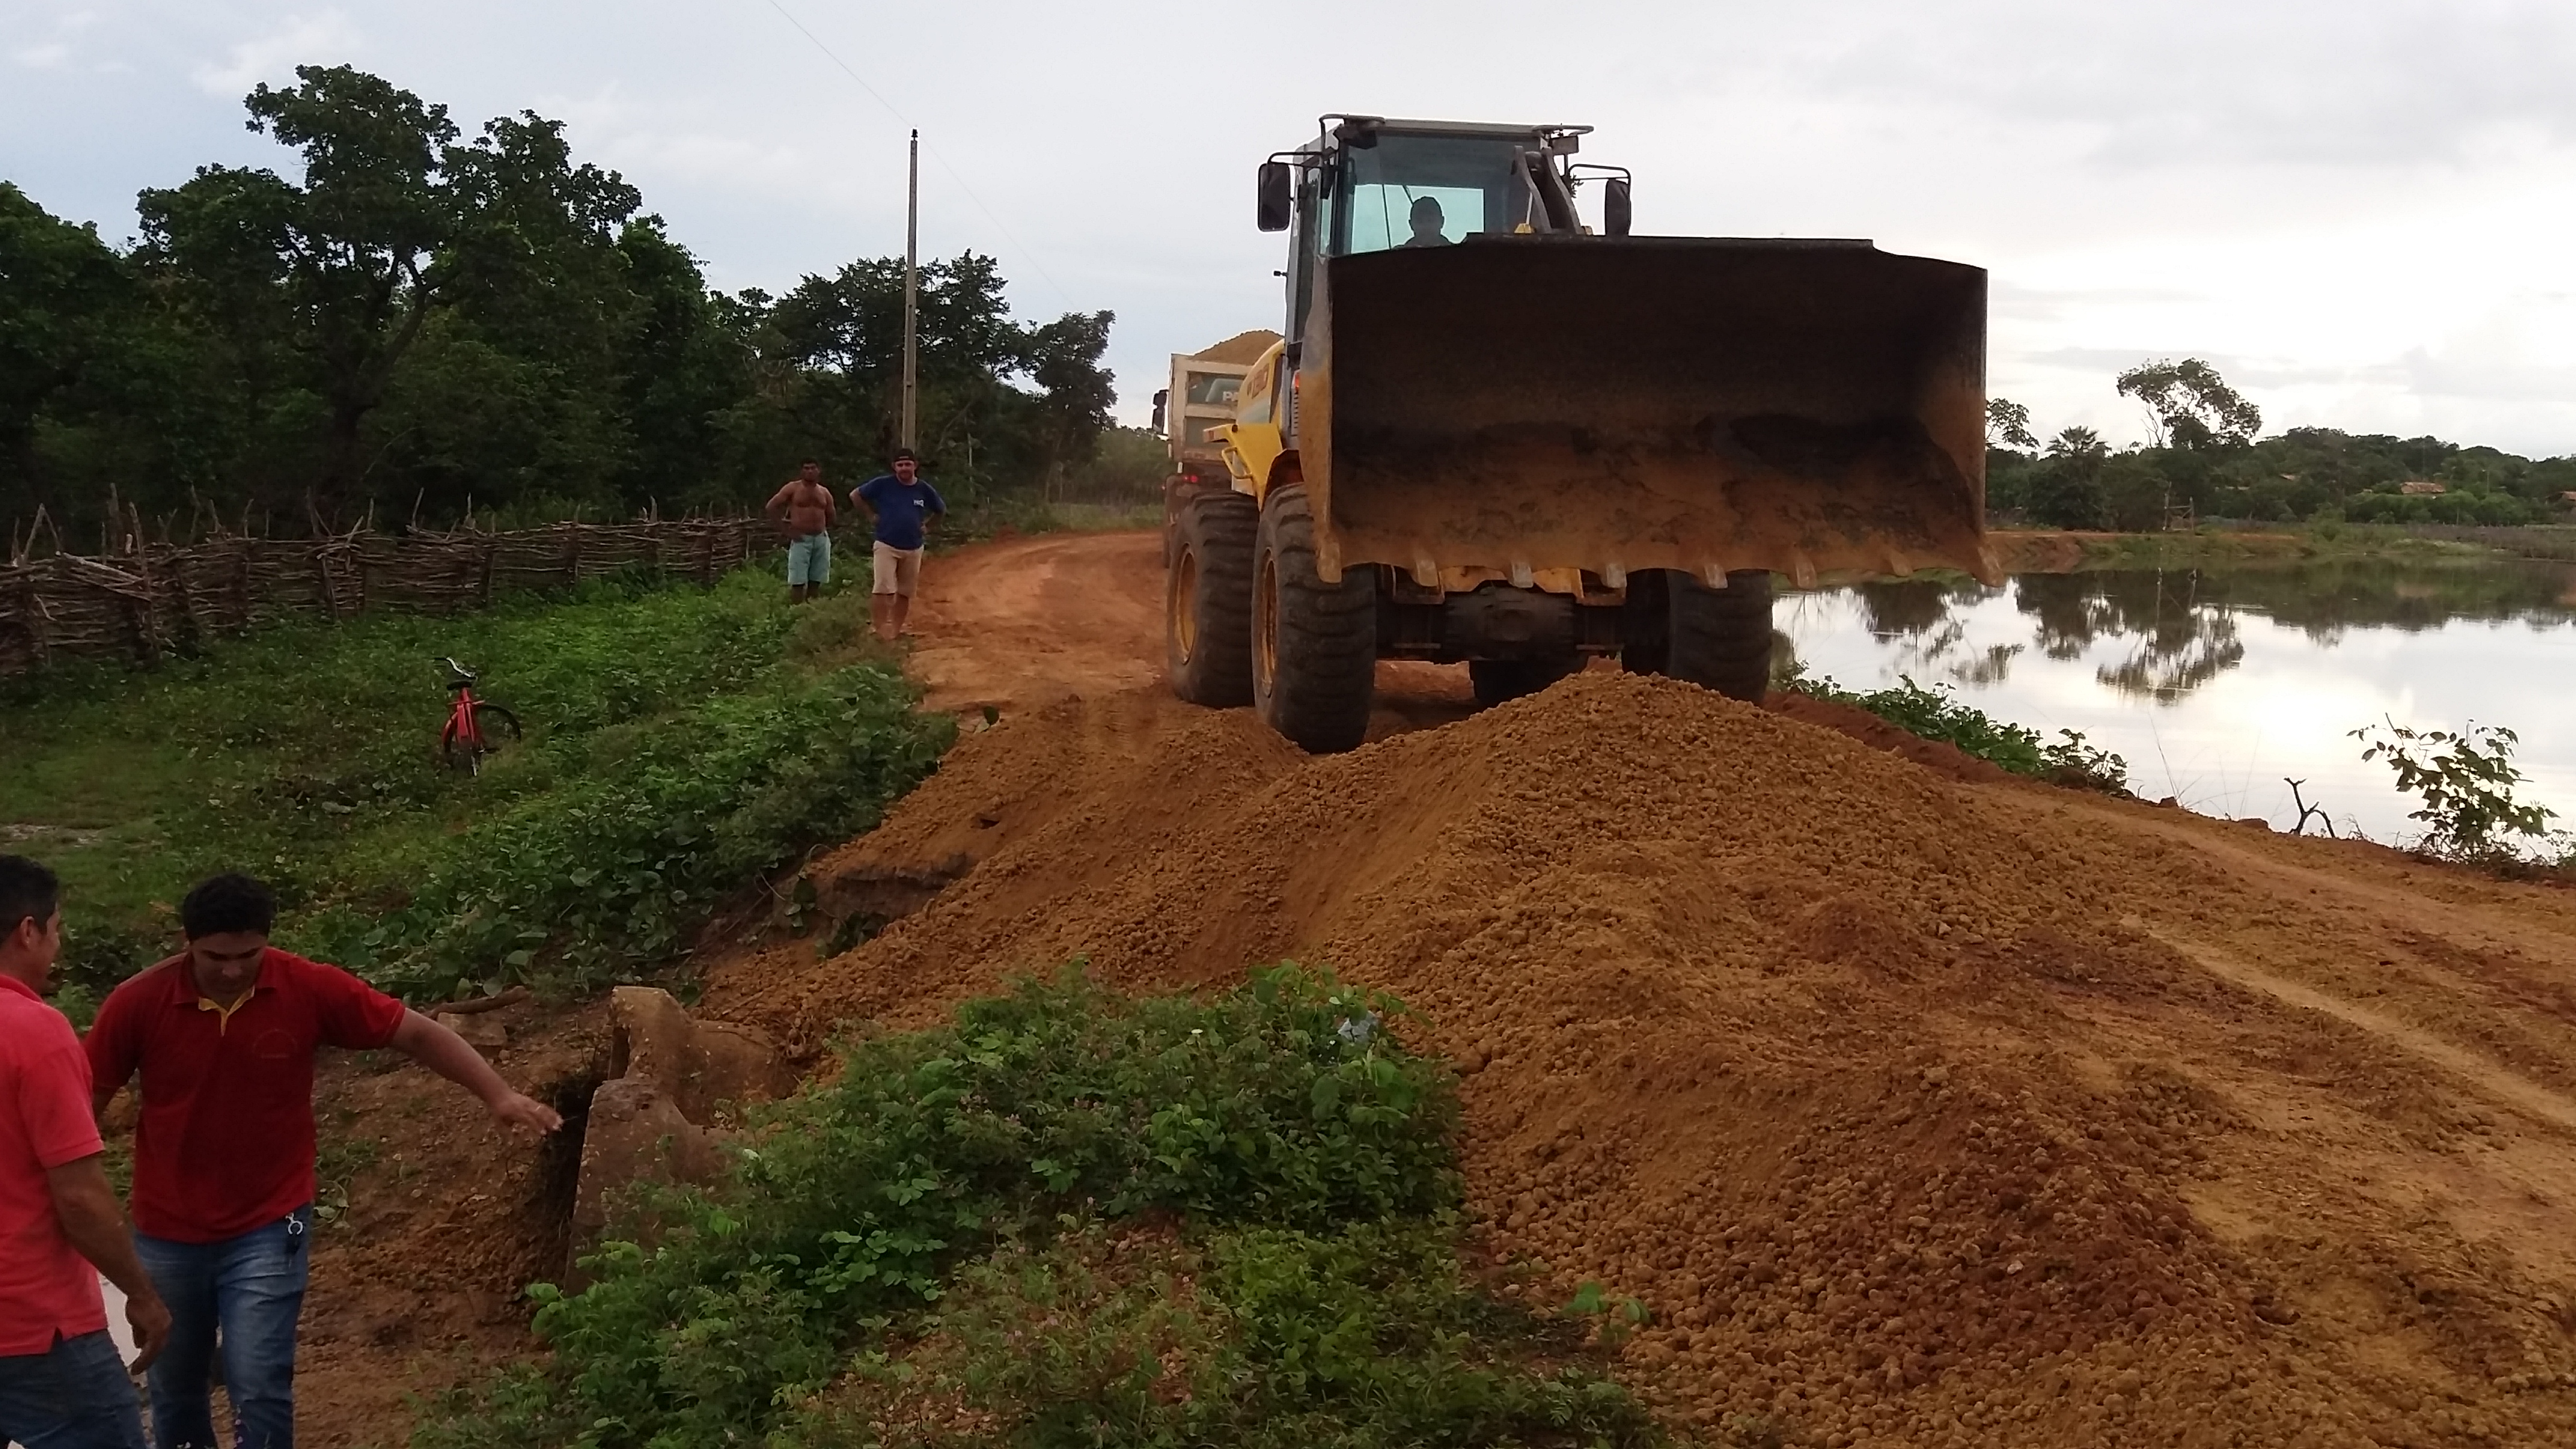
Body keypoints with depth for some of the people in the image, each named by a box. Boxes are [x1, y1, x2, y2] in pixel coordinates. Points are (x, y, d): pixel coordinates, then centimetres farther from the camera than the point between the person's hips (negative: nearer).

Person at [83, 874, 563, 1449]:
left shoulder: (309, 989, -16)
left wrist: (498, 1095, -20)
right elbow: (86, 1097, -3)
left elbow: (417, 1035, -10)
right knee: (173, 1385, 19)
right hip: (166, 1233, 2)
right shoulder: (139, 1002, -15)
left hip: (266, 1229, -2)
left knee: (259, 1387, -7)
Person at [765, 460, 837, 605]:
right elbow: (771, 506, -2)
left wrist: (824, 530, 10)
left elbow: (830, 516, 24)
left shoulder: (824, 492, 13)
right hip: (801, 539, -5)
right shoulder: (793, 488, 0)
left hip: (821, 539, 5)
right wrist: (785, 529, -6)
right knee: (798, 582, -8)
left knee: (816, 582, 6)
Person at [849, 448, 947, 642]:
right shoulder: (883, 484, -8)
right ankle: (879, 633, -18)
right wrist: (875, 514, 0)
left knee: (905, 593, 10)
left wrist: (924, 523, 8)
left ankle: (896, 632, 22)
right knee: (883, 590, -16)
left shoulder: (924, 489, 0)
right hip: (886, 546, -4)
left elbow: (941, 511, 19)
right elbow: (855, 495, 3)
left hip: (914, 548, 4)